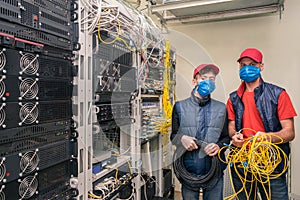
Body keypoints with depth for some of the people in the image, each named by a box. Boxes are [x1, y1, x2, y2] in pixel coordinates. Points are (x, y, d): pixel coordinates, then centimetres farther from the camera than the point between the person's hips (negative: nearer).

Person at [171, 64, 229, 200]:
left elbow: (226, 137, 9)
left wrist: (219, 146, -11)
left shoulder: (221, 108, 7)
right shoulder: (180, 106, 3)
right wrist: (181, 138, -14)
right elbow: (173, 135, 7)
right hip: (188, 170, -1)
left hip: (214, 170, 1)